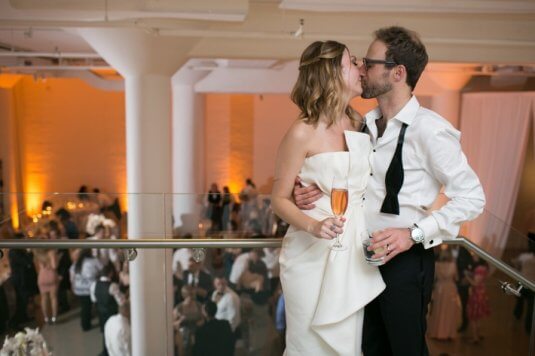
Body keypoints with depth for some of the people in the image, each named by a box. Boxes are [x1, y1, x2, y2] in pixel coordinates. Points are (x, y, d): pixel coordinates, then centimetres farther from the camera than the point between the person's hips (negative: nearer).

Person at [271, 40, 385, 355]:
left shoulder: (360, 124, 5)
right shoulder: (302, 133, -13)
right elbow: (280, 199, -8)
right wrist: (312, 225, -25)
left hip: (354, 253, 5)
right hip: (314, 254, -5)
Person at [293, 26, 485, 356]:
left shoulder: (428, 129, -17)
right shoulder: (367, 124, 5)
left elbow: (472, 197, -16)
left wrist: (414, 233, -23)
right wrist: (312, 192, -6)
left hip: (405, 261, -6)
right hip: (367, 255, 7)